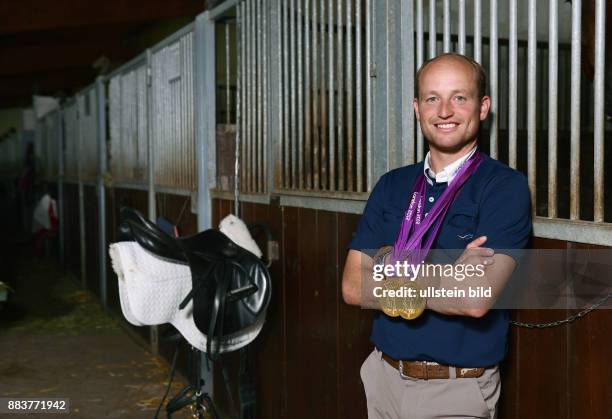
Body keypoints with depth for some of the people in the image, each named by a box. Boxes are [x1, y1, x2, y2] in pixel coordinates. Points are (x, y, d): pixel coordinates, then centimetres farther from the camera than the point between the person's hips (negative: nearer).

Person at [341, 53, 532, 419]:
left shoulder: (506, 187, -11)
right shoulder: (392, 186, 4)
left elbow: (475, 300, -23)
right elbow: (353, 287, -4)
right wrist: (447, 275, -16)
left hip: (458, 389, -4)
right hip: (384, 377, 4)